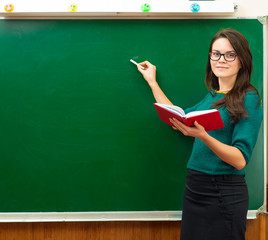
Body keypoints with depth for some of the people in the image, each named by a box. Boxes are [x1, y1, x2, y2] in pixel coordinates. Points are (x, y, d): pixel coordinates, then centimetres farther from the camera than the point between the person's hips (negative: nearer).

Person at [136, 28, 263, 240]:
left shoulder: (249, 99, -12)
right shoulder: (212, 96, 10)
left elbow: (240, 160, -18)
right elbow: (178, 120, 17)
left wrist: (203, 136, -33)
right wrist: (152, 83, 20)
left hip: (224, 193, -7)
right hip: (195, 190, 7)